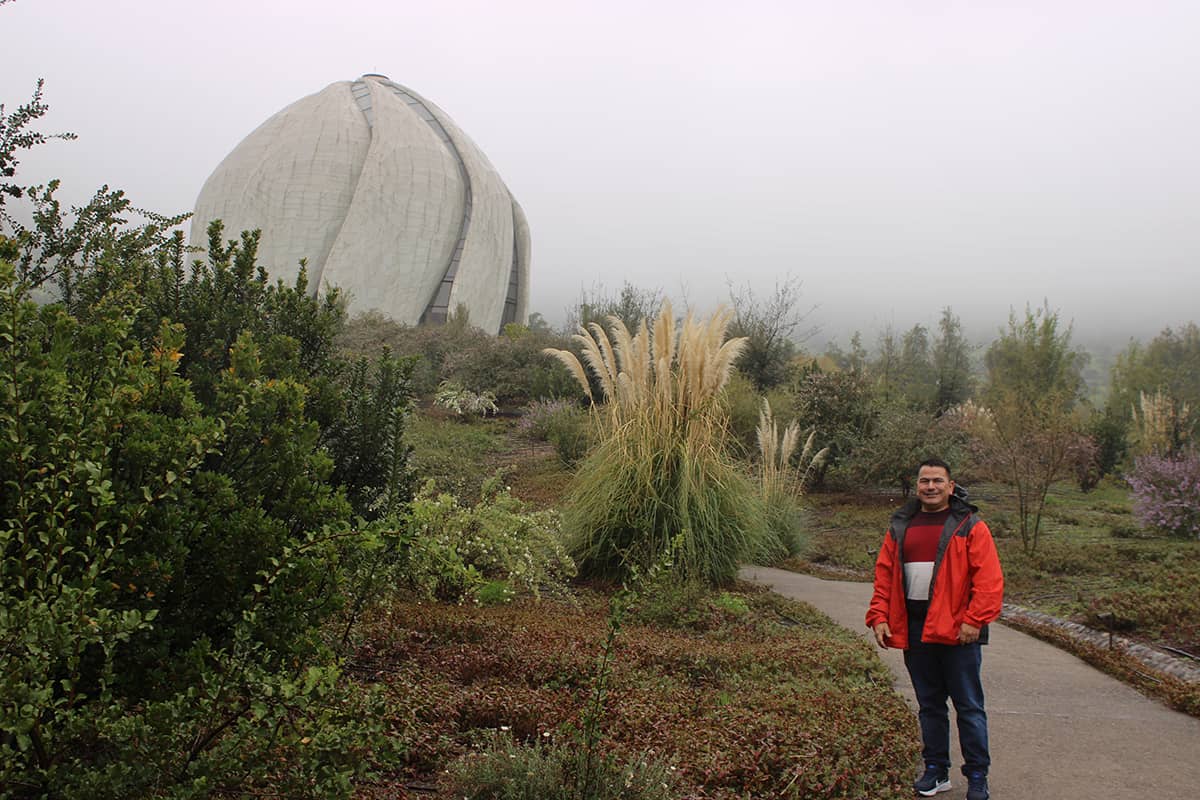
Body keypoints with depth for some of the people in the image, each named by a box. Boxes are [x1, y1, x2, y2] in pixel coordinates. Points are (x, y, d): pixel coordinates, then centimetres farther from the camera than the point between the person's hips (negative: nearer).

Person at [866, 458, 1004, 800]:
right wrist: (879, 617, 1)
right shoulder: (900, 527, 11)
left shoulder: (969, 526, -3)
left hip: (957, 631, -4)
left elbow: (989, 578, -10)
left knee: (969, 706, 4)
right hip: (914, 630, 4)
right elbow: (884, 576, 11)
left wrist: (975, 620, -17)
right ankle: (936, 771, 25)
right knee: (929, 705, 14)